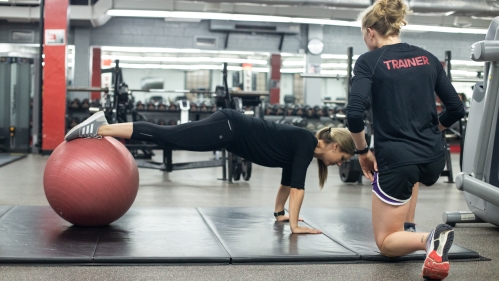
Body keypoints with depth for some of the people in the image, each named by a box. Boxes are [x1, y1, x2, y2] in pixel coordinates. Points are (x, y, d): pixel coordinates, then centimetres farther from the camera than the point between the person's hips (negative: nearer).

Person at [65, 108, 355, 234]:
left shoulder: (301, 146, 14)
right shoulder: (307, 143, -11)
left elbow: (287, 181, 26)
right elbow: (297, 186, -18)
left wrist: (280, 213, 31)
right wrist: (295, 225, -14)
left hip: (229, 130, 8)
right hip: (228, 128, -8)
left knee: (166, 137, 7)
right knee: (164, 136, -10)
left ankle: (102, 126, 11)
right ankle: (99, 128, -9)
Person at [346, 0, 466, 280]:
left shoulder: (369, 61, -6)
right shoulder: (428, 58, 8)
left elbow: (355, 114, -19)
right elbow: (456, 108, 9)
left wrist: (363, 152, -3)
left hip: (395, 160, -5)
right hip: (434, 159, 6)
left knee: (386, 242, 10)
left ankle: (427, 239, -20)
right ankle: (407, 229, 35)